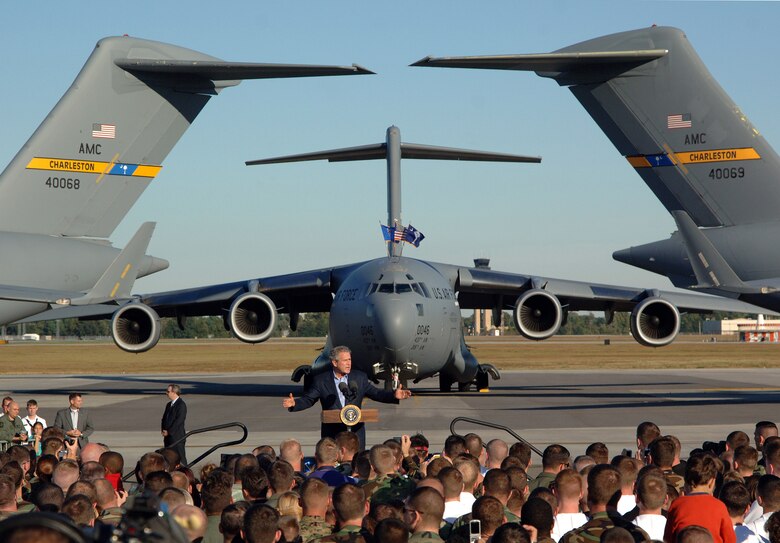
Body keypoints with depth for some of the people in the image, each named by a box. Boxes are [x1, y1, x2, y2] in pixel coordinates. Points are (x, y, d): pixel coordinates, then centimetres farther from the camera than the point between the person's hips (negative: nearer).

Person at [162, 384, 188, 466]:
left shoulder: (181, 405, -11)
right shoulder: (169, 405, 16)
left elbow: (179, 420, -17)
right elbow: (164, 418, 20)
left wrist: (168, 431, -15)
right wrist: (163, 430, 2)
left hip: (177, 438, -8)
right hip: (168, 437, 8)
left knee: (180, 459, -6)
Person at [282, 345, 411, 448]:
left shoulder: (360, 377, 7)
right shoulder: (321, 380, 2)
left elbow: (376, 394, 8)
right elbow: (307, 400, 3)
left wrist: (394, 395, -8)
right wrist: (294, 403, -17)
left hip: (356, 432, 1)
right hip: (331, 434, -1)